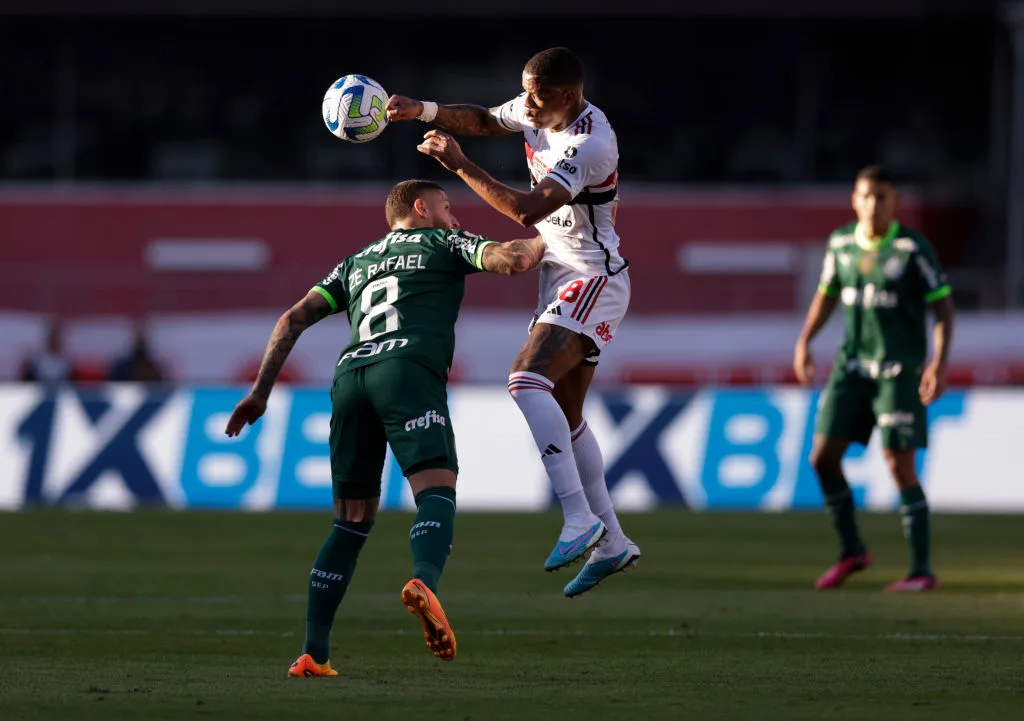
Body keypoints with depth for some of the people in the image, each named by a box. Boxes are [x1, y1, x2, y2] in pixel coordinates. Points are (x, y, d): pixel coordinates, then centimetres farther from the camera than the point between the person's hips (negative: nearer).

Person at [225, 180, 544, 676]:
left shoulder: (355, 263, 35)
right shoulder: (444, 243, 23)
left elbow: (294, 319, 26)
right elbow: (511, 260, 6)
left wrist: (260, 393, 25)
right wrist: (545, 240, 27)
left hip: (349, 375, 5)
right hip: (408, 369, -5)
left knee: (352, 522, 13)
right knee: (437, 491, -17)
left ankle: (313, 653, 4)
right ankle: (424, 582, -50)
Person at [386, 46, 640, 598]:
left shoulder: (591, 144, -25)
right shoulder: (538, 112, 2)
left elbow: (526, 210, -28)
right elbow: (483, 121, 21)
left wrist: (459, 165, -22)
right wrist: (422, 111, 5)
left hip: (593, 281, -10)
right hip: (561, 282, 10)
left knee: (528, 380, -27)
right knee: (565, 417, 12)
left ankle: (580, 518, -30)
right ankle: (612, 544, 20)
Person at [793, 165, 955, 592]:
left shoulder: (913, 248, -11)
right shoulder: (841, 243, 4)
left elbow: (943, 307, -8)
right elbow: (827, 293, 20)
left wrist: (940, 362, -18)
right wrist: (804, 341, 9)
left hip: (900, 370, -5)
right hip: (852, 365, 5)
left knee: (900, 466, -10)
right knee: (823, 457, 0)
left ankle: (922, 570, -4)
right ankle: (851, 552, 18)